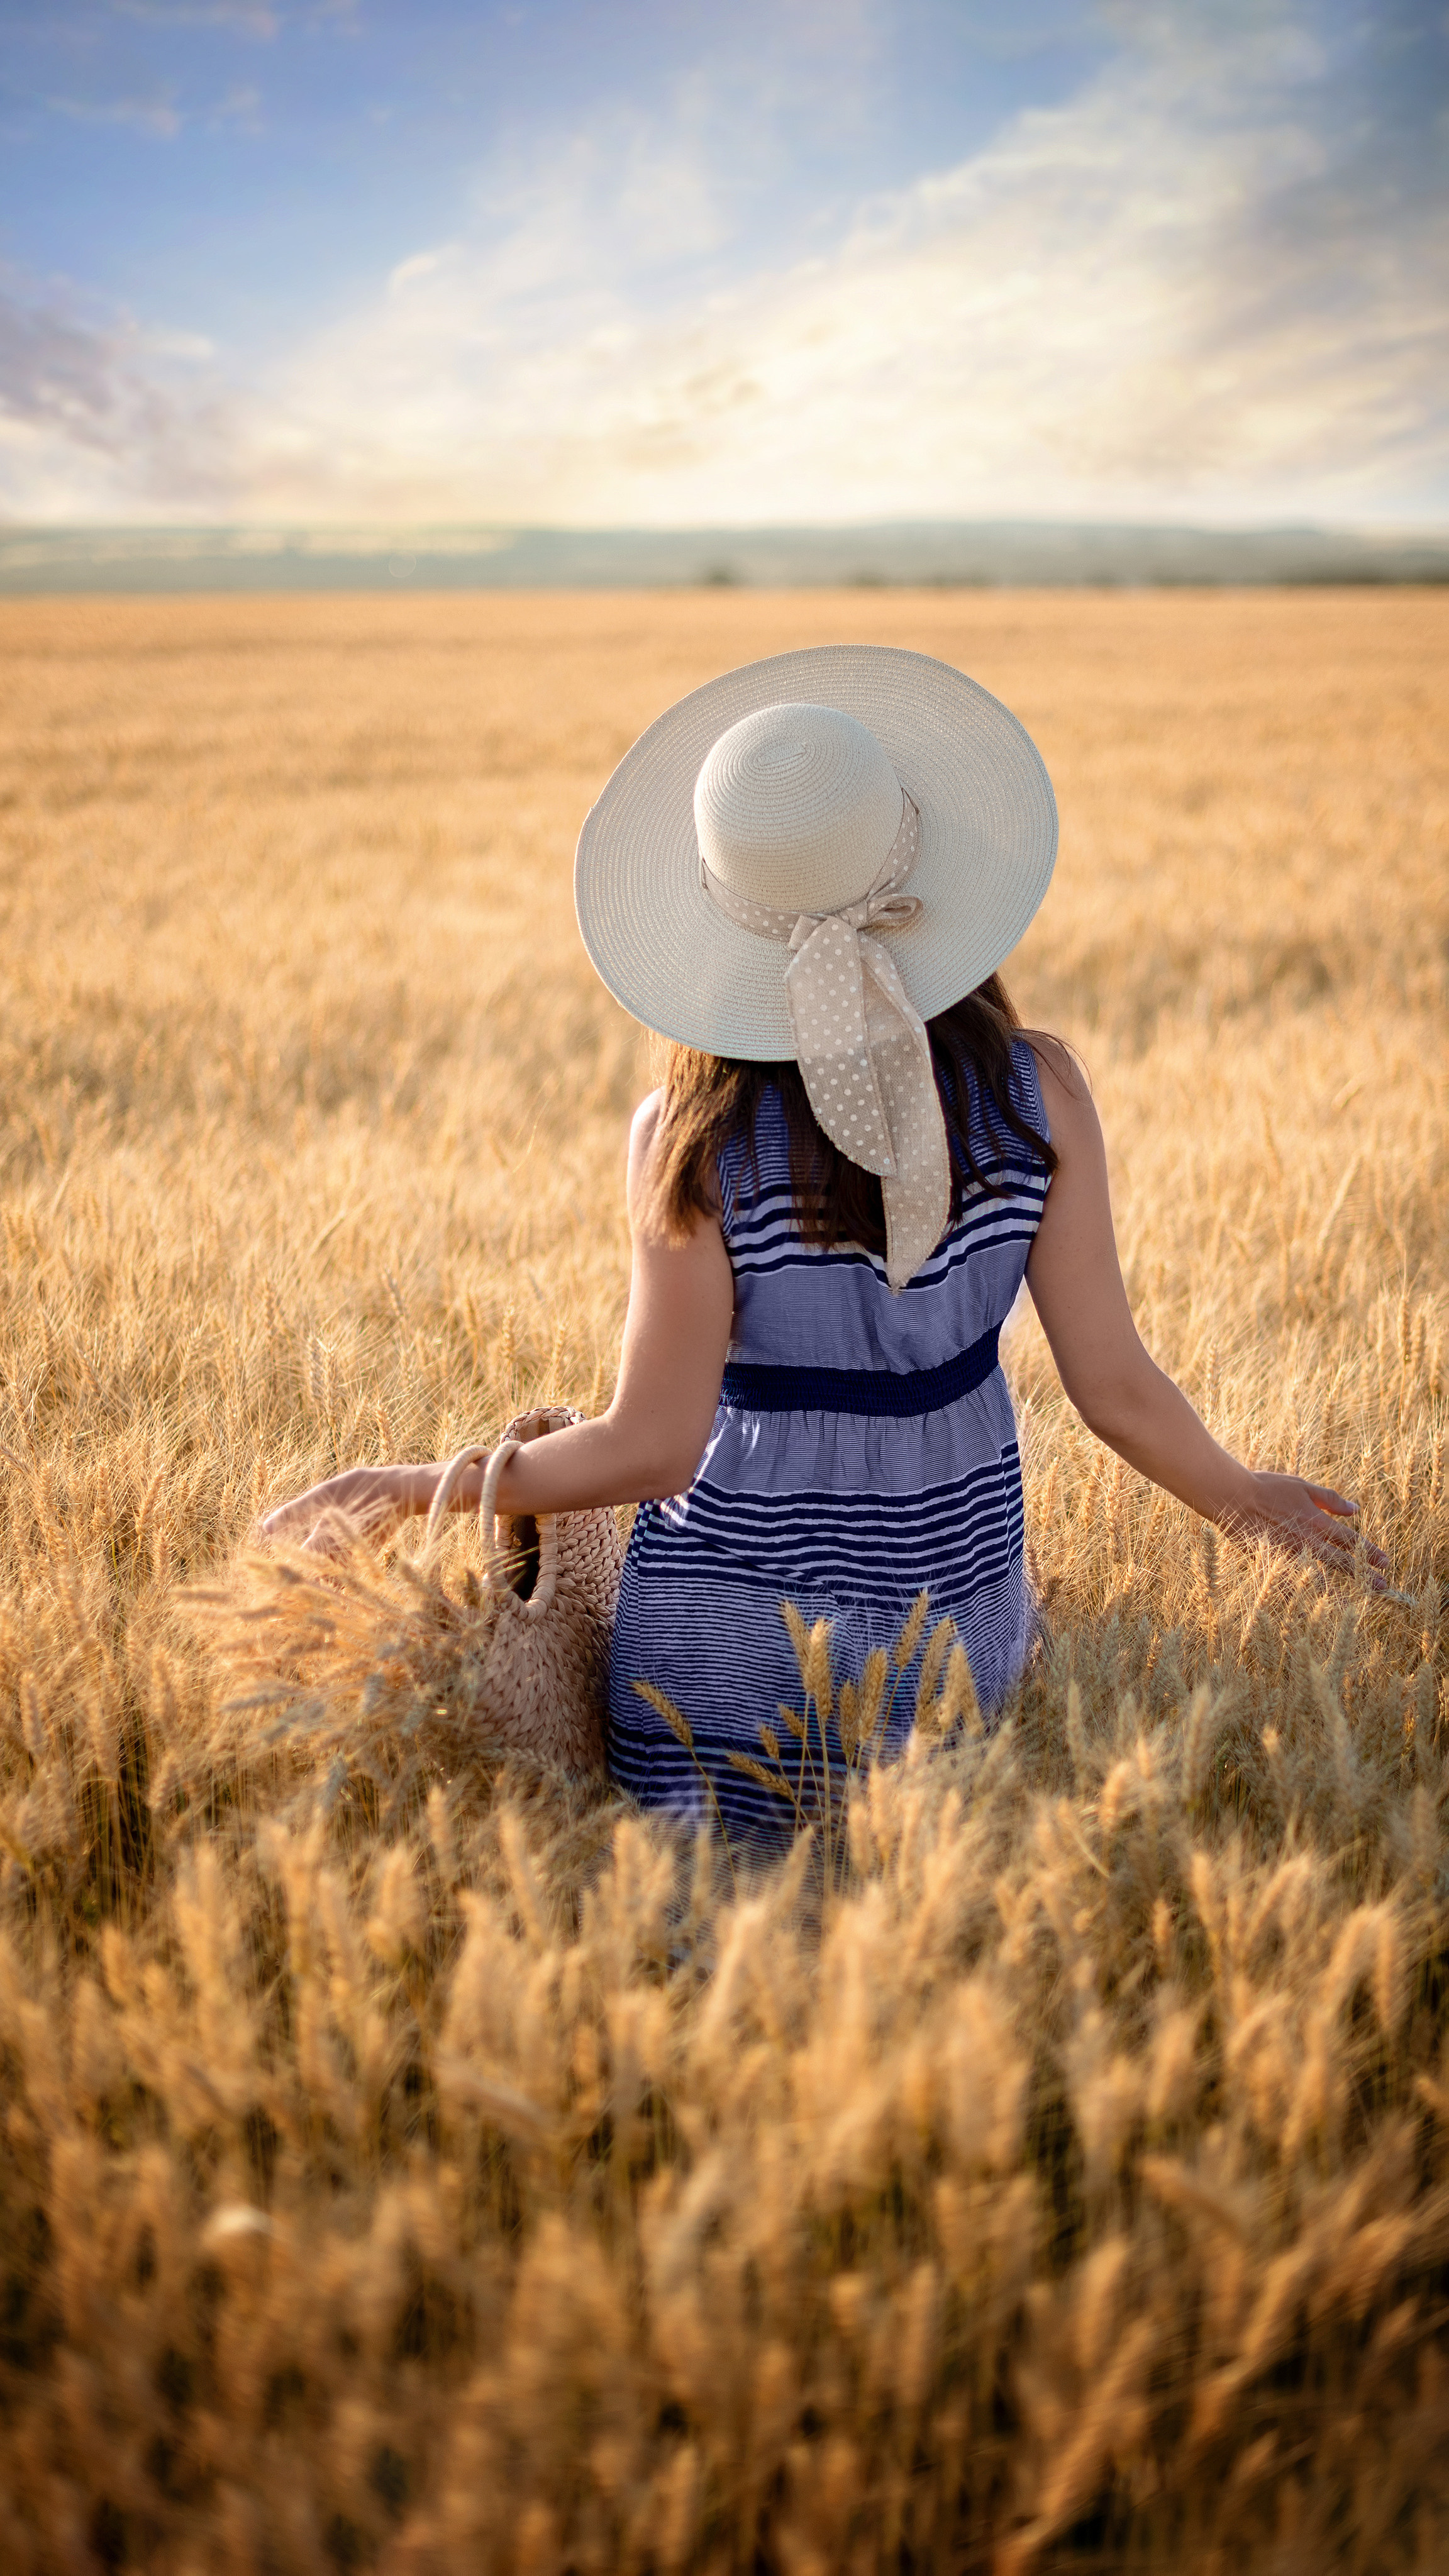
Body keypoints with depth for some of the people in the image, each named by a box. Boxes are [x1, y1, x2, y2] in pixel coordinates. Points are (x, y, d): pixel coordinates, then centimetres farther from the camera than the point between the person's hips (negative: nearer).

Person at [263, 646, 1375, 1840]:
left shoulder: (692, 1139, -16)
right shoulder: (1038, 1092, -9)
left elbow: (652, 1447, -13)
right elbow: (1115, 1386, -4)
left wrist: (409, 1489, -1)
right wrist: (1242, 1497, 15)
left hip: (735, 1621, -2)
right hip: (958, 1591, 2)